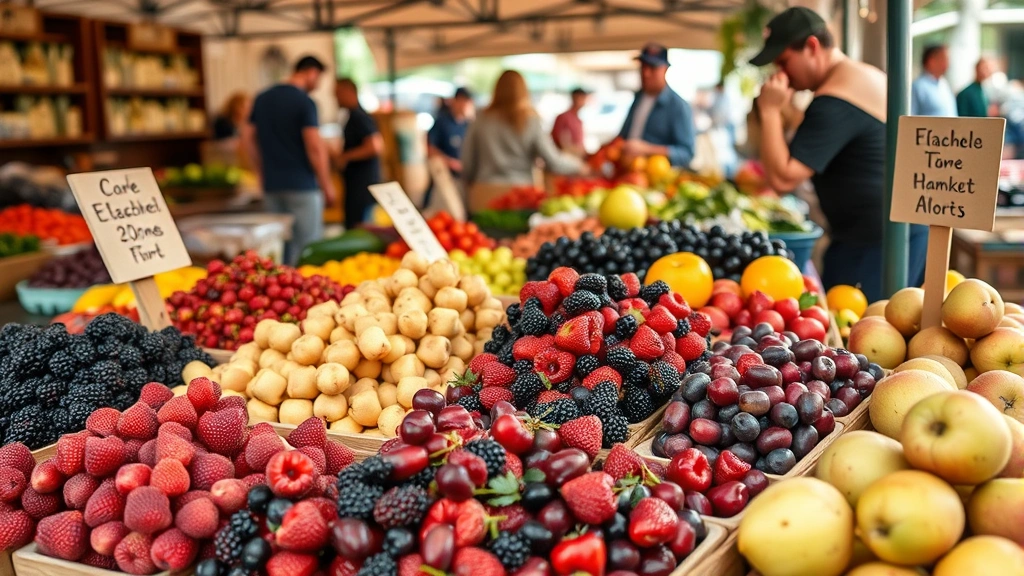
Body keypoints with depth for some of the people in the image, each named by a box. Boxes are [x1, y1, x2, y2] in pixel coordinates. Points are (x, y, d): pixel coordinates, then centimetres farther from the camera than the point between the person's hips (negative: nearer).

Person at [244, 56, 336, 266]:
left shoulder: (262, 99, 11)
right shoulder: (305, 102, -10)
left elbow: (248, 137, 14)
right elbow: (315, 147, -15)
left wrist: (264, 173, 18)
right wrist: (327, 185, -7)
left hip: (271, 185, 7)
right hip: (302, 185, -7)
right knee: (308, 247, -2)